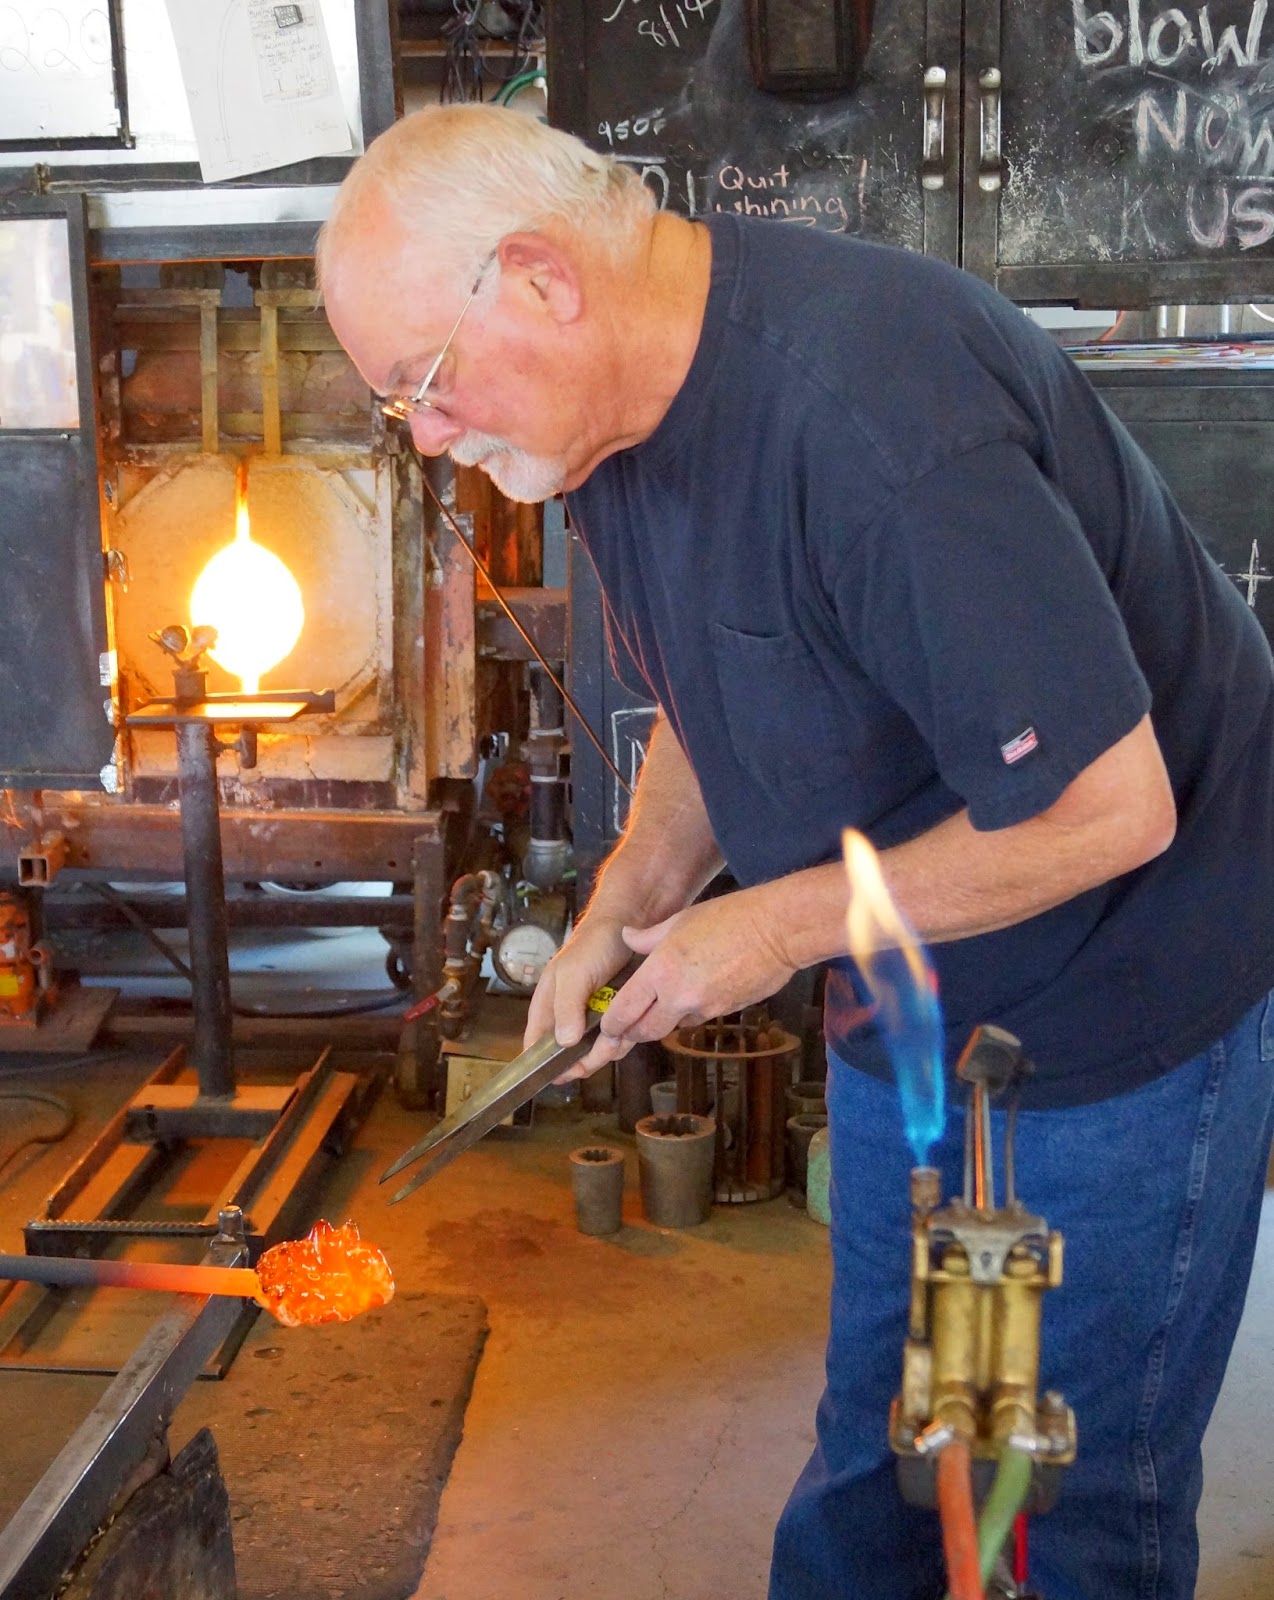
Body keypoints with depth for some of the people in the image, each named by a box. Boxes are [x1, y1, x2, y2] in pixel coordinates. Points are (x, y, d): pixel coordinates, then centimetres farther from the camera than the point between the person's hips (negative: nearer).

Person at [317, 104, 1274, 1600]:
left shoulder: (874, 417, -33)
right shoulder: (621, 408, -3)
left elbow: (1108, 811, -30)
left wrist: (783, 925, -20)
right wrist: (623, 907, -2)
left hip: (1120, 1008, -8)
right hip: (902, 1003, 8)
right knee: (869, 1448, 20)